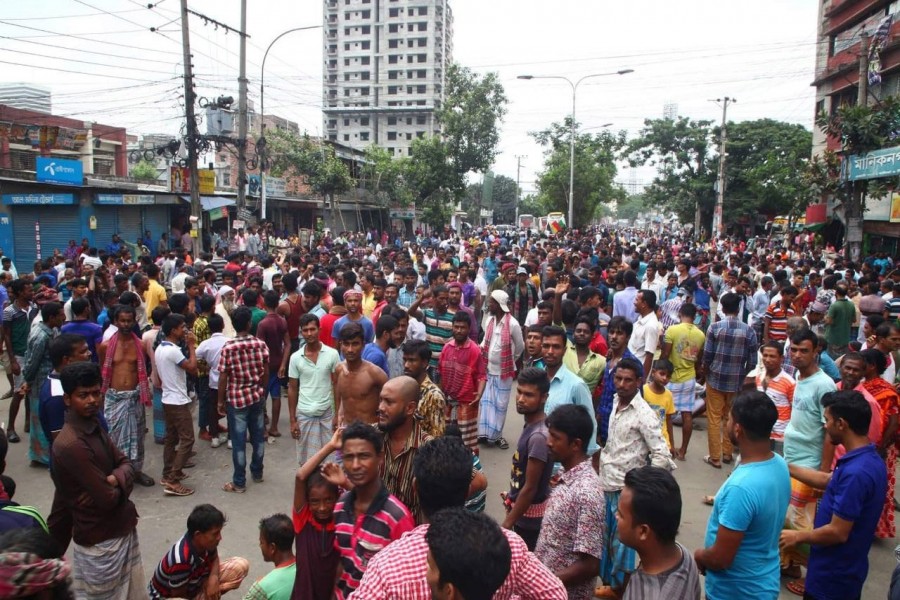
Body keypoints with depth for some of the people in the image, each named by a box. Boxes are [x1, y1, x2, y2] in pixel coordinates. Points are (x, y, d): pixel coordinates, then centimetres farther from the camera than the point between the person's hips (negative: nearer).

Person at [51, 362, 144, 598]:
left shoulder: (94, 427, 2)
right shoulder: (70, 445, -27)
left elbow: (125, 463, 3)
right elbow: (107, 499, -26)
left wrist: (115, 479, -18)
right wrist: (122, 485, -5)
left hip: (121, 529, 8)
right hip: (100, 541, -8)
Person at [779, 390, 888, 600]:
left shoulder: (855, 472, -31)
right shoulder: (870, 460, 1)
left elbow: (838, 533, -27)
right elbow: (827, 480, 16)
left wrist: (798, 536, -12)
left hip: (833, 576, -9)